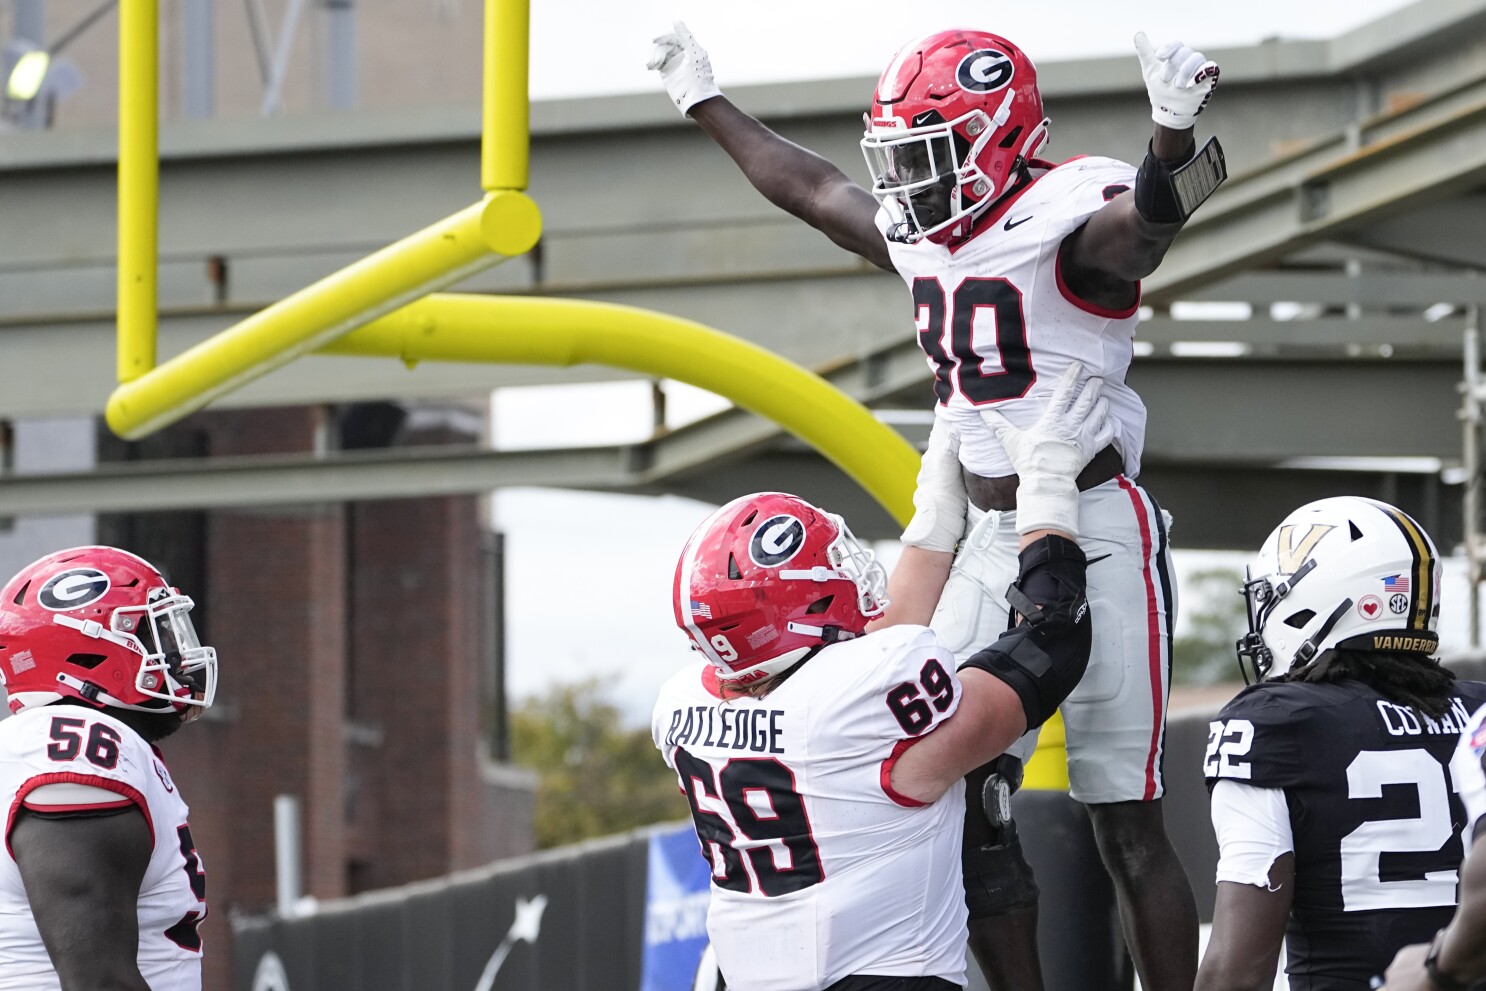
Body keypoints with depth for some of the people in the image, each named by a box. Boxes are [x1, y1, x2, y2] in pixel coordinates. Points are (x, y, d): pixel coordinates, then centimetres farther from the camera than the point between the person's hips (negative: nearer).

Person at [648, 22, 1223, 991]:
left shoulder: (1070, 217, -15)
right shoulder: (922, 234, 10)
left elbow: (1149, 218, -37)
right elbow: (811, 187, 28)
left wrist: (1174, 132, -59)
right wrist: (707, 103, 39)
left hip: (1100, 541, -8)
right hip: (988, 545, 8)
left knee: (1128, 826, -6)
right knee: (966, 804, 7)